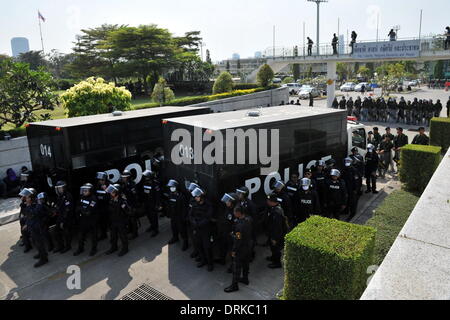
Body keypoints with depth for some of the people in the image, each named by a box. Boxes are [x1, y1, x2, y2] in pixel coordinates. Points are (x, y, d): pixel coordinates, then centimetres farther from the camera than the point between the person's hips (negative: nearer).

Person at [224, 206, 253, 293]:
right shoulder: (249, 219, -10)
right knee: (246, 262, 25)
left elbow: (238, 240, -27)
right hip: (249, 245, 8)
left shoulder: (240, 225, -34)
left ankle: (234, 285, 21)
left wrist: (234, 250, -14)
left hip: (241, 248, -8)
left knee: (237, 266, 8)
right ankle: (245, 279, 44)